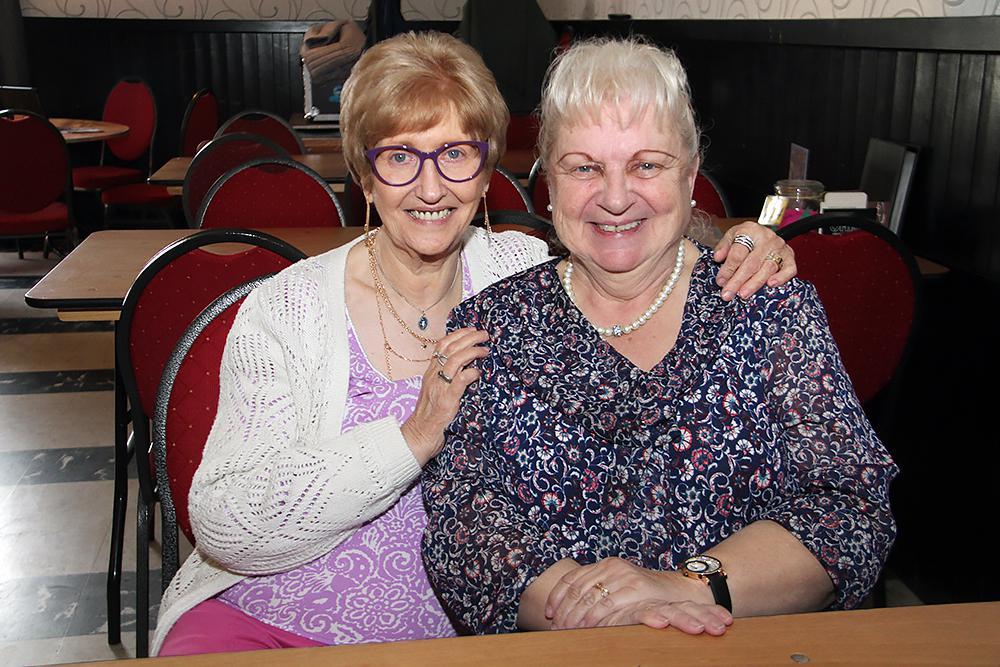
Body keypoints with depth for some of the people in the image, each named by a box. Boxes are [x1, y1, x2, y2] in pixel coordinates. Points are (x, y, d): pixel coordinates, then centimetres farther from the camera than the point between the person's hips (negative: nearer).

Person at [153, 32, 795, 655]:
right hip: (264, 625, -2)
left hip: (459, 632, 3)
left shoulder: (524, 275, -1)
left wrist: (740, 258, -9)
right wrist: (415, 438, -21)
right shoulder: (286, 309, -8)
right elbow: (223, 527, -14)